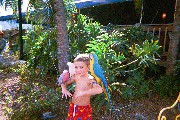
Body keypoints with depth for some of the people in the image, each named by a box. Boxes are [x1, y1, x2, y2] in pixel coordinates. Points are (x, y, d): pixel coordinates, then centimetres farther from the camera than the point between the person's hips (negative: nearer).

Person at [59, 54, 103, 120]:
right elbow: (64, 82, 12)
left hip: (84, 109, -5)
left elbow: (99, 89, -40)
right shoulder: (76, 77, -4)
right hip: (73, 107, 5)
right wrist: (64, 89, -9)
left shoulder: (90, 79, -21)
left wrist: (83, 93, -39)